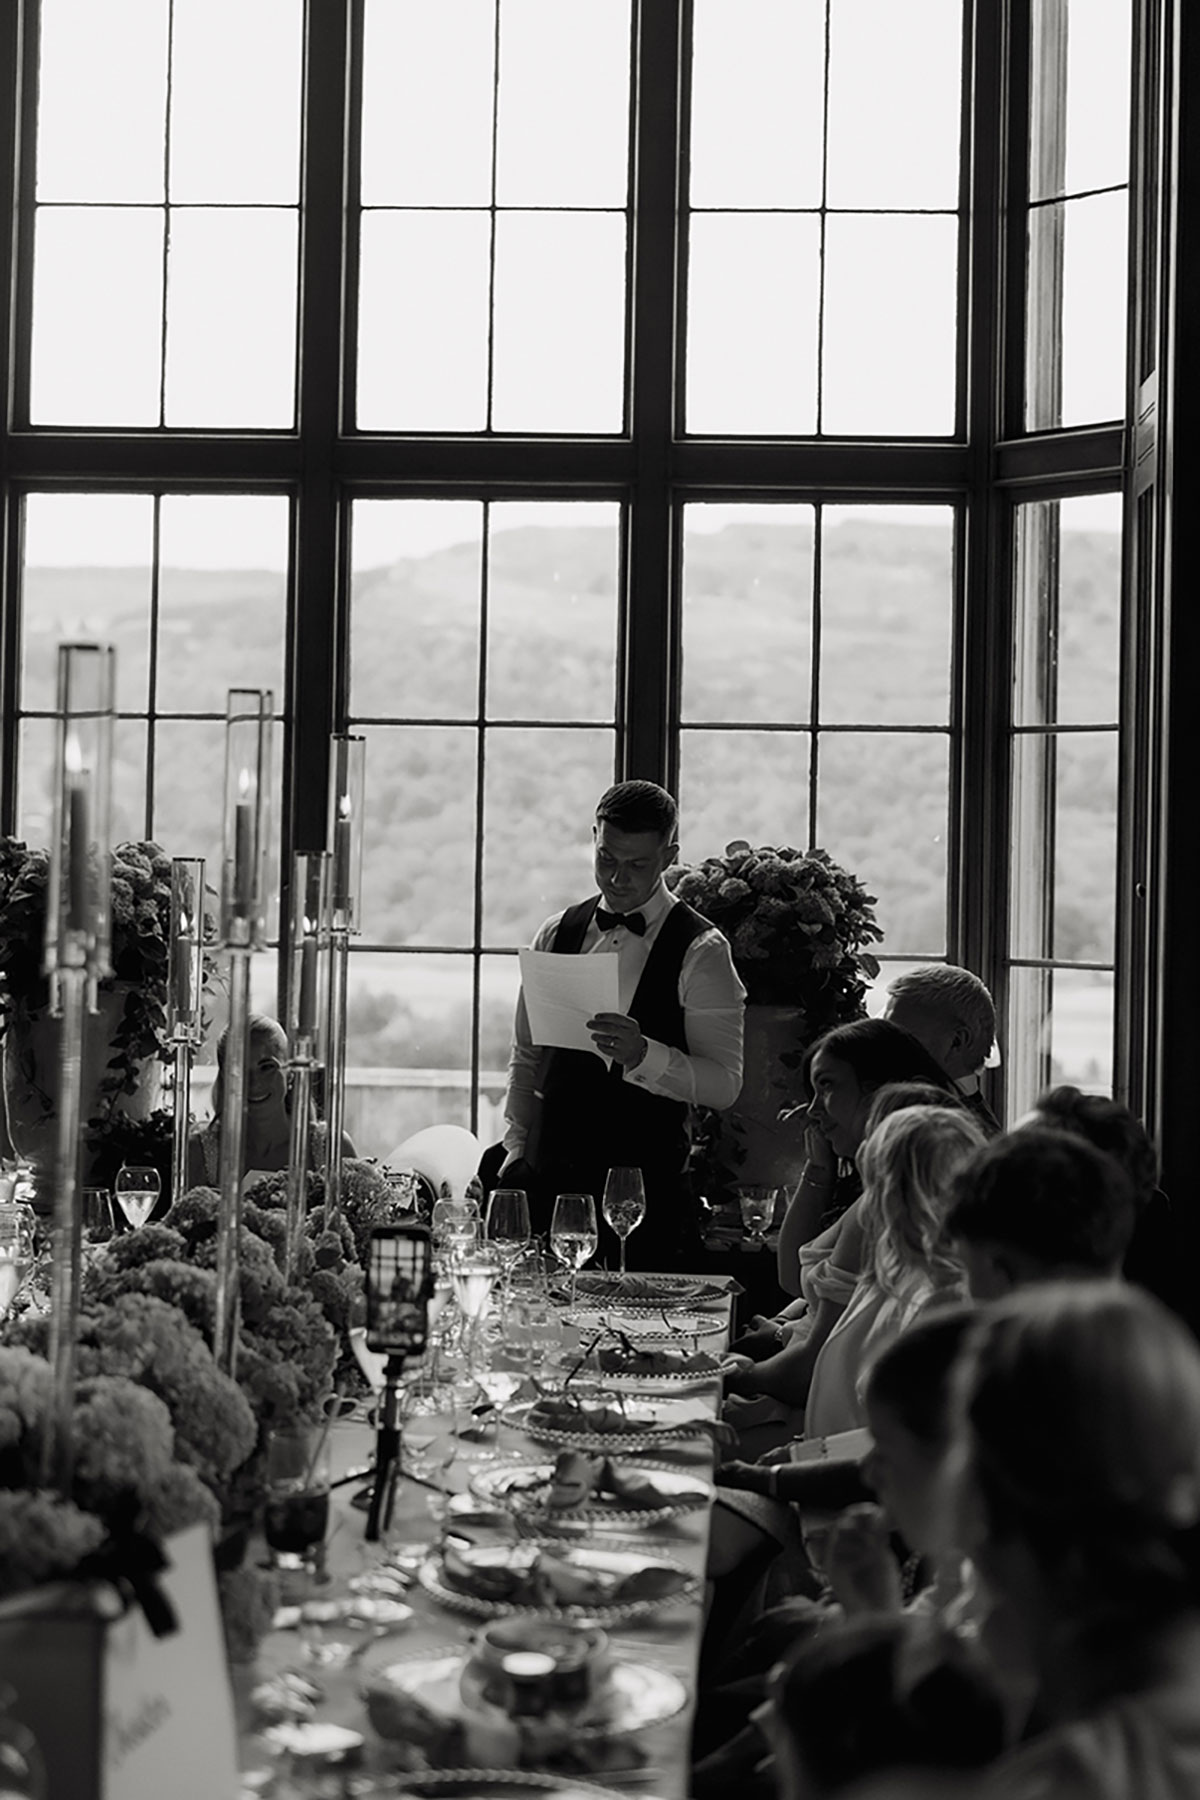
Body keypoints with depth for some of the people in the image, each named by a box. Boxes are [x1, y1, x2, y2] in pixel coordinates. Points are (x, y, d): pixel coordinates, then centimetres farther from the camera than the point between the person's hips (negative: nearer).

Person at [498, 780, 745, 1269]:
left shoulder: (701, 951, -3)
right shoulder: (557, 933, 11)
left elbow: (724, 1084, -8)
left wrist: (642, 1054, -24)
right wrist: (517, 1147, 8)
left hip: (644, 1186, -3)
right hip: (549, 1178, 4)